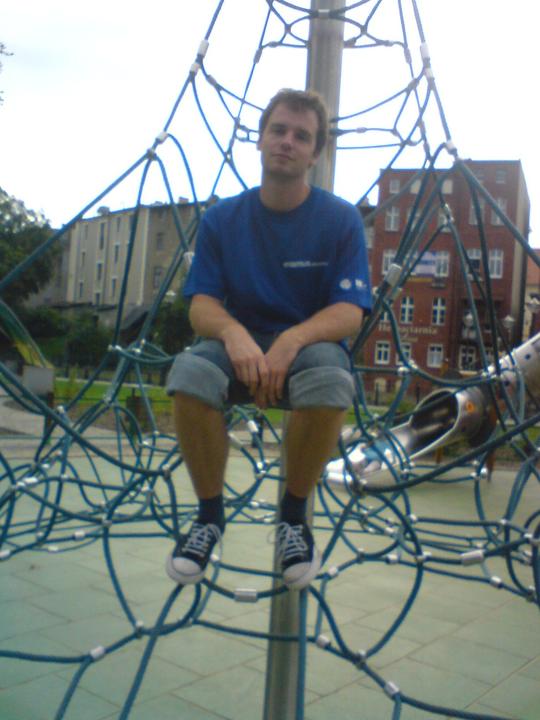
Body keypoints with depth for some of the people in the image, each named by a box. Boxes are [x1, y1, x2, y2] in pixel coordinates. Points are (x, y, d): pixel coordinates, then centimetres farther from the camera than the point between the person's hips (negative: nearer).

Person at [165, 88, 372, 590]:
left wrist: (292, 340, -31)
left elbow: (349, 313, -11)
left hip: (309, 344, -1)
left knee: (331, 379, -37)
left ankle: (294, 515, -10)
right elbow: (201, 304, -5)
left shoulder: (341, 219, -3)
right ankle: (209, 513, -8)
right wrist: (233, 332, -29)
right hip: (238, 344, 2)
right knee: (189, 371, -32)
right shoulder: (222, 218, 2)